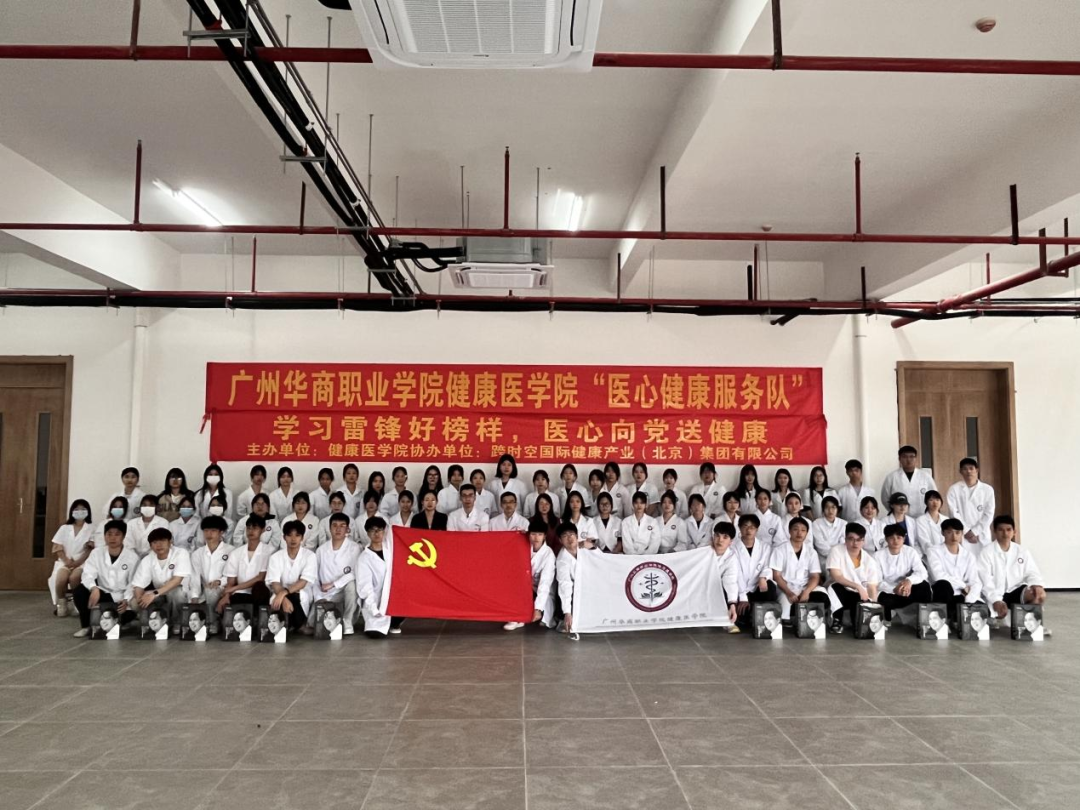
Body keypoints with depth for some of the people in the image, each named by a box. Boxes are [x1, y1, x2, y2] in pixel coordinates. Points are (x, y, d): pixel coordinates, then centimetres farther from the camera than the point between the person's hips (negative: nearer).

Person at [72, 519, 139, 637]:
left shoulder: (132, 557, -9)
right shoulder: (96, 553, -3)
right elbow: (88, 574, -15)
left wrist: (126, 600, -26)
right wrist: (94, 588, -37)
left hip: (122, 598, -2)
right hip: (103, 594, 2)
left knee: (129, 613, -32)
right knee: (79, 590, -24)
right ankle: (86, 626, -4)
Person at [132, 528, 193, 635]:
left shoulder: (181, 554, -18)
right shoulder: (146, 560, -5)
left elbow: (177, 580, -27)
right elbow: (138, 585, -10)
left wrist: (155, 593, -37)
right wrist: (139, 600, -32)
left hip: (181, 592, -4)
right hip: (161, 595, 4)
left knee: (173, 592, -37)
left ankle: (176, 623, -11)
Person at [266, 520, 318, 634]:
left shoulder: (310, 555, -5)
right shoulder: (276, 557, -1)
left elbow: (303, 582, -15)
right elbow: (274, 583, -12)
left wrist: (284, 592, -32)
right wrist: (284, 598, -32)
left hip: (302, 596, -1)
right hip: (281, 594, 1)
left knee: (294, 595, -35)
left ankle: (292, 624, -9)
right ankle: (301, 624, -10)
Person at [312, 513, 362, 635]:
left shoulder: (355, 548, -8)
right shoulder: (321, 550, 4)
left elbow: (356, 574, -17)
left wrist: (333, 584, -20)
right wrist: (318, 599, -3)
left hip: (345, 592, -3)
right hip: (326, 596, 3)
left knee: (351, 584, -37)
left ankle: (347, 623, -21)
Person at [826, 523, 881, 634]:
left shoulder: (869, 560, -3)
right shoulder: (837, 551, -11)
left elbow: (872, 588, -5)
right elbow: (836, 577, -20)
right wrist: (858, 586, -30)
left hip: (861, 596, 1)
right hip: (840, 593, -1)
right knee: (835, 587, -36)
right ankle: (837, 621, -14)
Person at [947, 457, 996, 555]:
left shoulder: (987, 489, 6)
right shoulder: (954, 489, 2)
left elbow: (989, 514, 1)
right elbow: (954, 513, -3)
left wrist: (974, 532, -6)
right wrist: (967, 531, -9)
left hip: (982, 536, 2)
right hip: (962, 536, -1)